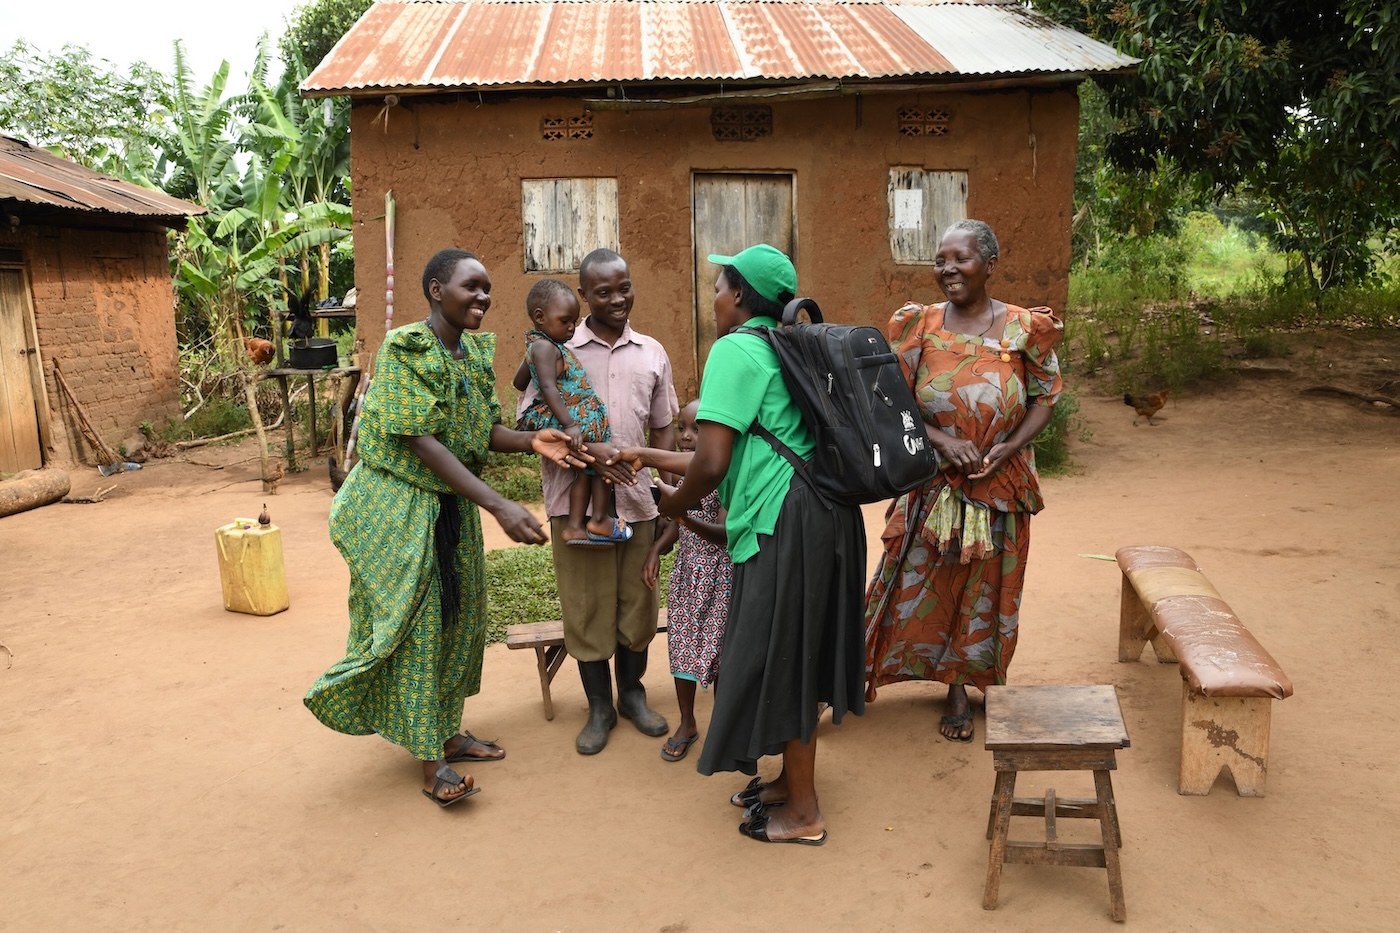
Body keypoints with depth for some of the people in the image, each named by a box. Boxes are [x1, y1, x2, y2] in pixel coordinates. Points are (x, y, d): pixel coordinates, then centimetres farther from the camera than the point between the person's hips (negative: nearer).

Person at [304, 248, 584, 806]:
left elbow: (483, 430, 6)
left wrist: (530, 441, -16)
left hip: (454, 505, 8)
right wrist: (500, 506, -32)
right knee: (413, 624, -1)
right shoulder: (405, 349, -19)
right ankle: (431, 761, 9)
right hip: (401, 504, -8)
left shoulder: (477, 352, 4)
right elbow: (422, 442, -26)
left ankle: (446, 733, 30)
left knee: (458, 617, 14)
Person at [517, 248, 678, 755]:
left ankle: (632, 693, 34)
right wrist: (586, 449, -20)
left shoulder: (652, 353, 9)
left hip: (638, 502, 3)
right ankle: (599, 707, 24)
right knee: (586, 609, 6)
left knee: (637, 605, 13)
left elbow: (663, 429, 14)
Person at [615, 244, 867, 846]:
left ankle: (803, 813, 17)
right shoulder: (782, 349, 18)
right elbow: (738, 455, 20)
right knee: (797, 652, 19)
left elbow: (711, 464, -19)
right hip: (822, 513, 10)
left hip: (785, 521, -9)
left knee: (779, 656, 3)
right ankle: (793, 780, 34)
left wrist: (676, 502, 2)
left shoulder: (736, 349, -11)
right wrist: (649, 457, 26)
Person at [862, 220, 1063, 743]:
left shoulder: (1024, 330, -6)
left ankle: (961, 689, 30)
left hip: (998, 485, 1)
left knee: (982, 588, 12)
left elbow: (1045, 398, 0)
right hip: (931, 483, 0)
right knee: (915, 584, 4)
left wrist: (1006, 449, -16)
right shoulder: (919, 326, -5)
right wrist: (942, 441, -19)